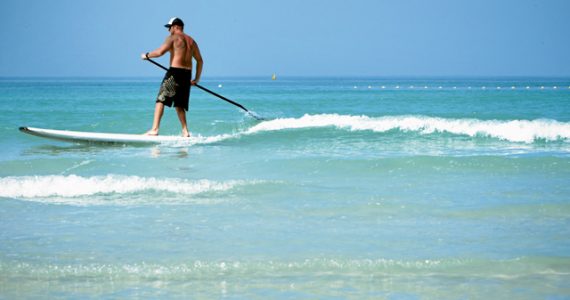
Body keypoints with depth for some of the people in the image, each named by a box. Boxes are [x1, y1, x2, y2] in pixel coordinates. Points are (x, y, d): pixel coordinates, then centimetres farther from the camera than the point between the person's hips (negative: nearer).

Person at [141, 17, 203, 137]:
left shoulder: (173, 38, -1)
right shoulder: (191, 41, 19)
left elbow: (160, 51, -14)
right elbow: (200, 61, 19)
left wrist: (147, 55, 3)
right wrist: (197, 79, 24)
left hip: (175, 72, -7)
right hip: (187, 74, 7)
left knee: (160, 100, -5)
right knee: (179, 105, 14)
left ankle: (155, 129, -14)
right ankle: (185, 131, 5)